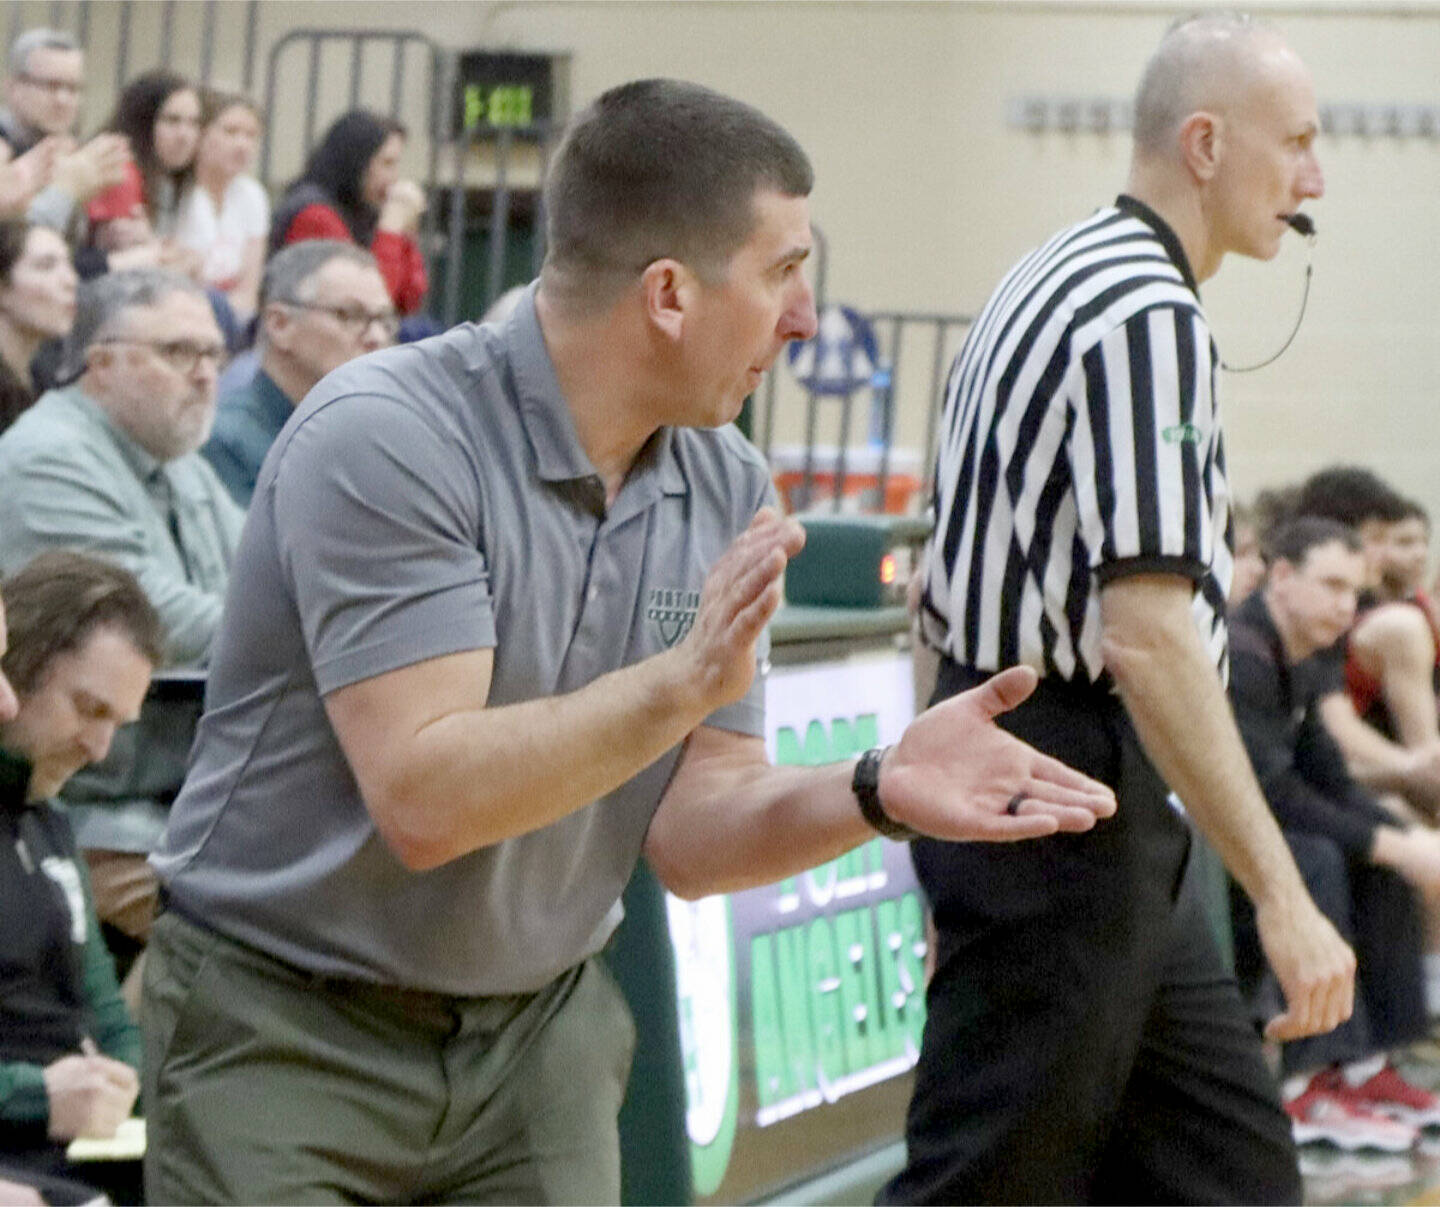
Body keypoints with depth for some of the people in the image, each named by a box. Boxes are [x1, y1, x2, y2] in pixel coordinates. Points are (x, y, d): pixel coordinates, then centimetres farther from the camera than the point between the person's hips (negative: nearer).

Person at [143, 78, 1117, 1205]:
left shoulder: (728, 491, 1)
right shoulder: (387, 437, -20)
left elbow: (689, 835, -2)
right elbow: (423, 798, -27)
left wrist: (875, 793, -19)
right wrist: (680, 685, -33)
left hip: (541, 1037, 6)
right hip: (287, 1028, -5)